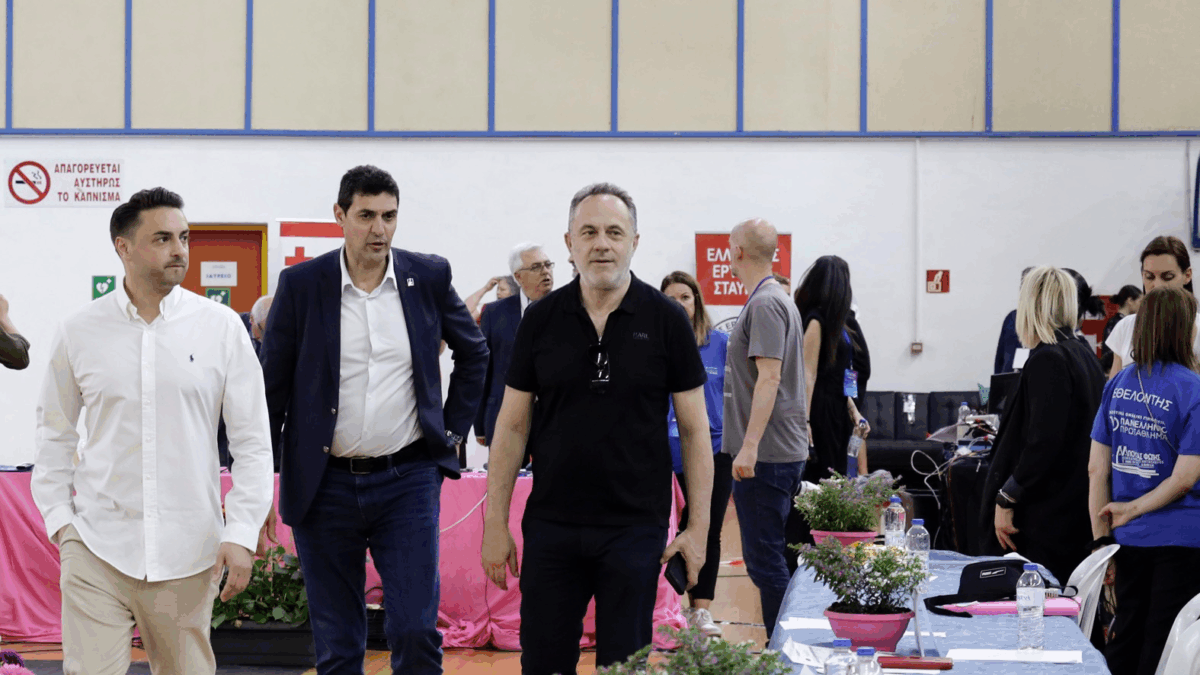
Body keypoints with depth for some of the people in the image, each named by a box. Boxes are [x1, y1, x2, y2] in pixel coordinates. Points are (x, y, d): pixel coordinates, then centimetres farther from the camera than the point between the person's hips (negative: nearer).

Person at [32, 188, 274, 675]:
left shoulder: (221, 328, 1)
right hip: (96, 548, 0)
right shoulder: (79, 332, 3)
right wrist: (58, 518, 4)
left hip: (188, 555, 0)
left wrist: (242, 534, -5)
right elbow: (54, 433, 14)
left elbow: (254, 442, 2)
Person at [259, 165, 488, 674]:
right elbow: (272, 385, 2)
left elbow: (474, 353, 18)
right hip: (326, 485, 0)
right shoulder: (301, 284, -2)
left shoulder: (429, 277, 2)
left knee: (416, 633, -5)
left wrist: (453, 428, 10)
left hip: (408, 480, 0)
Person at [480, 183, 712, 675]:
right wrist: (495, 523, 1)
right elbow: (513, 426, 5)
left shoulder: (665, 320, -2)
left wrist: (698, 528, -5)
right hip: (552, 525, 2)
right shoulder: (541, 319, 2)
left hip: (636, 527, -2)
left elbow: (695, 429, 0)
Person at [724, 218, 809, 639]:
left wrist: (750, 446, -26)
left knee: (765, 559, -7)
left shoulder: (765, 304, -14)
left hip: (764, 456, -10)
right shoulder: (781, 300, 18)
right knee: (773, 557, 13)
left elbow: (768, 378, -22)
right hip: (787, 451, 10)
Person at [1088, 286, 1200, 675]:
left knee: (1125, 639, 16)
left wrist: (1102, 538, 7)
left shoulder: (1118, 384, 2)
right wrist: (1133, 509, -4)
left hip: (1129, 538, 5)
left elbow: (1097, 468, 3)